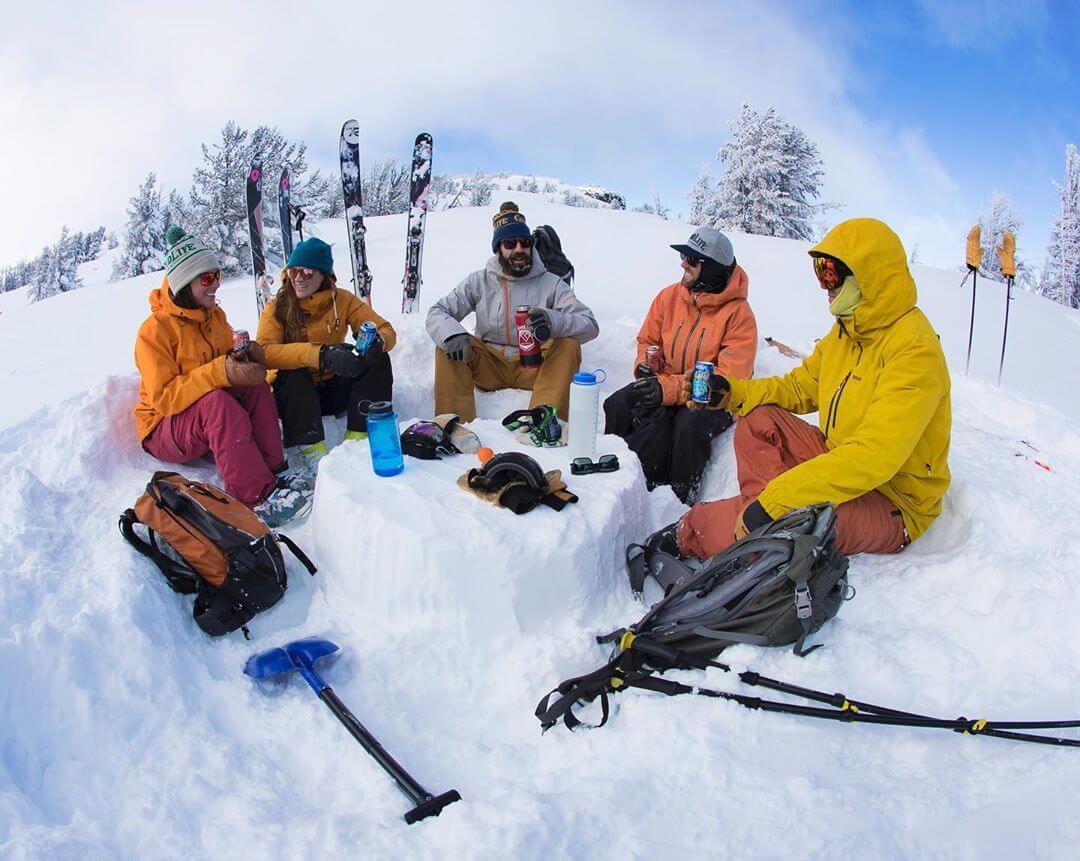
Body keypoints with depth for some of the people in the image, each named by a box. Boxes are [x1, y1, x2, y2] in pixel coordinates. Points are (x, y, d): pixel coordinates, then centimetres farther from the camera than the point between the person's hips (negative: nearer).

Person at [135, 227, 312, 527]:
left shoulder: (214, 315, 4)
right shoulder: (154, 330, -19)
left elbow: (230, 363, 7)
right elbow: (164, 397, -26)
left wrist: (247, 354, -19)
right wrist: (221, 372, -37)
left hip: (208, 419, 7)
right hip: (165, 428, -6)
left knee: (256, 386, -19)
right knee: (216, 401, -36)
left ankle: (275, 471, -23)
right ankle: (258, 498, -44)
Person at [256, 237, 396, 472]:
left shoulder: (342, 300, -3)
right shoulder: (276, 308, -9)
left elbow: (386, 331, -7)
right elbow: (264, 352, -27)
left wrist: (377, 344, -34)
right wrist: (321, 354, -42)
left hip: (333, 391, 2)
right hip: (294, 394, -2)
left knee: (378, 360, -19)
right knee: (293, 372, -34)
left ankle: (357, 437, -24)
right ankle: (312, 451, -34)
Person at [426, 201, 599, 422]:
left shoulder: (550, 283, -2)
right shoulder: (479, 281, 2)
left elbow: (590, 325, -12)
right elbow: (436, 313, -4)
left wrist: (553, 321, -34)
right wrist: (451, 335, -29)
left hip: (533, 367, -1)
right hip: (488, 366, 1)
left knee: (569, 345, -26)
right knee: (447, 345, -21)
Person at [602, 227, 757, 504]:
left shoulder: (739, 314, -13)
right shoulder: (669, 297, 3)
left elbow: (730, 378, -20)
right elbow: (648, 340, 17)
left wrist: (671, 388, -30)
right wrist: (645, 365, -9)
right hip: (665, 383, 5)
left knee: (691, 425, -36)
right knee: (616, 405, -20)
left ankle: (678, 500, -18)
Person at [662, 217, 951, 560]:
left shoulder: (914, 350, -25)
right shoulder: (846, 330, 4)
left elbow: (875, 457, -35)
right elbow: (799, 387, 14)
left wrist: (773, 502, -39)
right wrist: (732, 392, -5)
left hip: (895, 504, -9)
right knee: (758, 417, -4)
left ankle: (688, 534, -15)